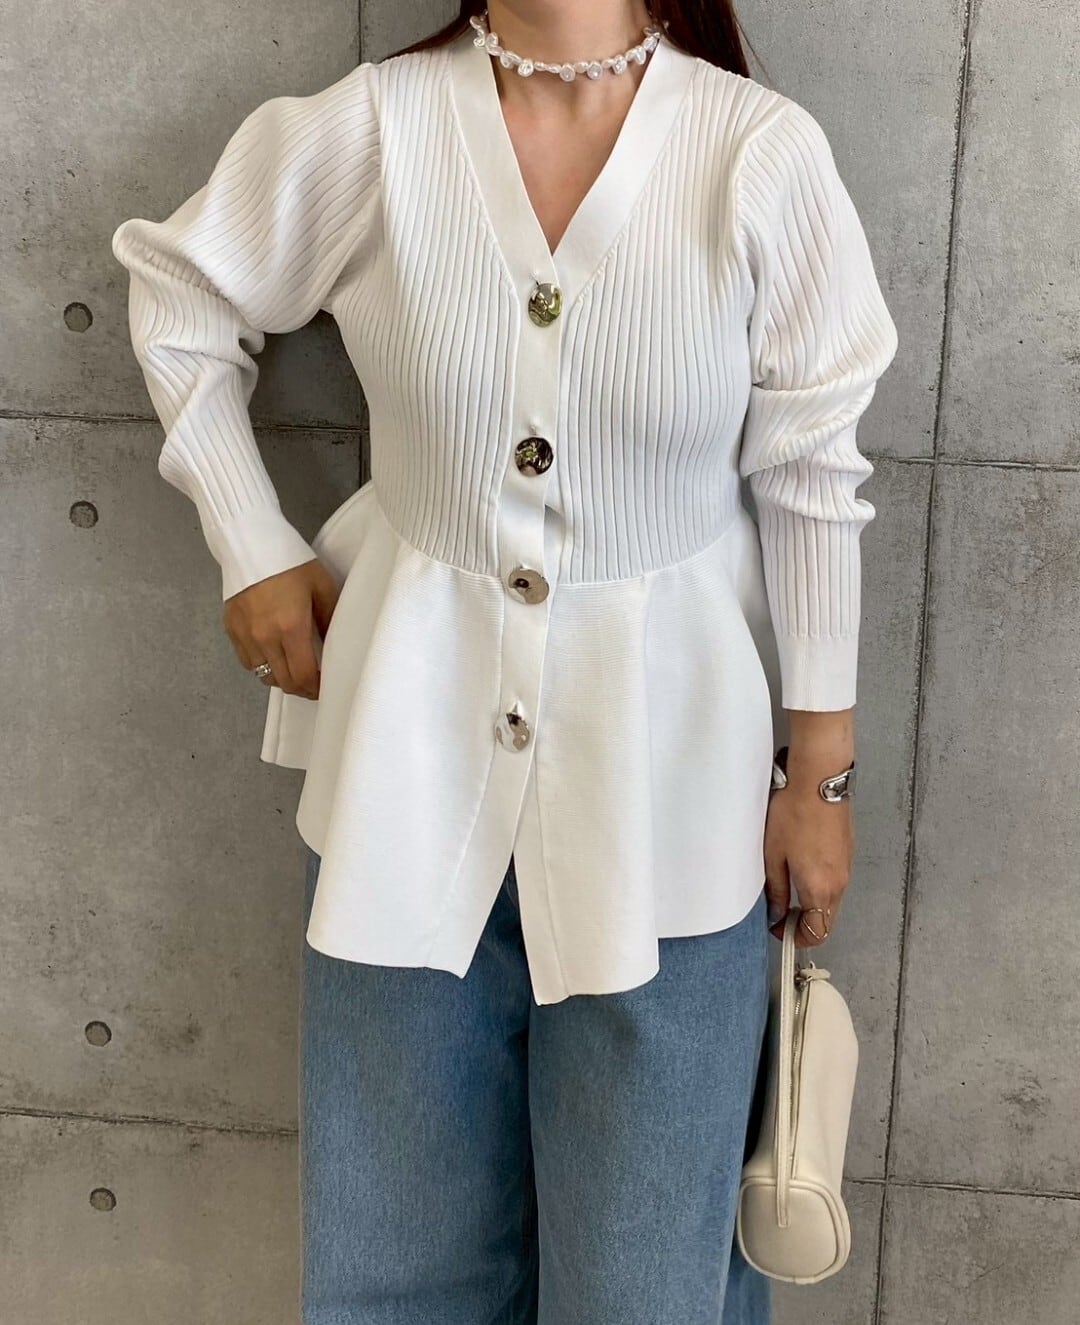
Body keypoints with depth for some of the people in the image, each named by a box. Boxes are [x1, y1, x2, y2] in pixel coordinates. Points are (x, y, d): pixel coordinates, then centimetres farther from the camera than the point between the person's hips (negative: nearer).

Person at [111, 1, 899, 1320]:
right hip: (414, 742, 2)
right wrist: (252, 551, 5)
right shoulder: (369, 128, -8)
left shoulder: (762, 154, -12)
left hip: (663, 765, -1)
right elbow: (179, 286, 10)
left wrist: (821, 772, 2)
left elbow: (810, 479, -4)